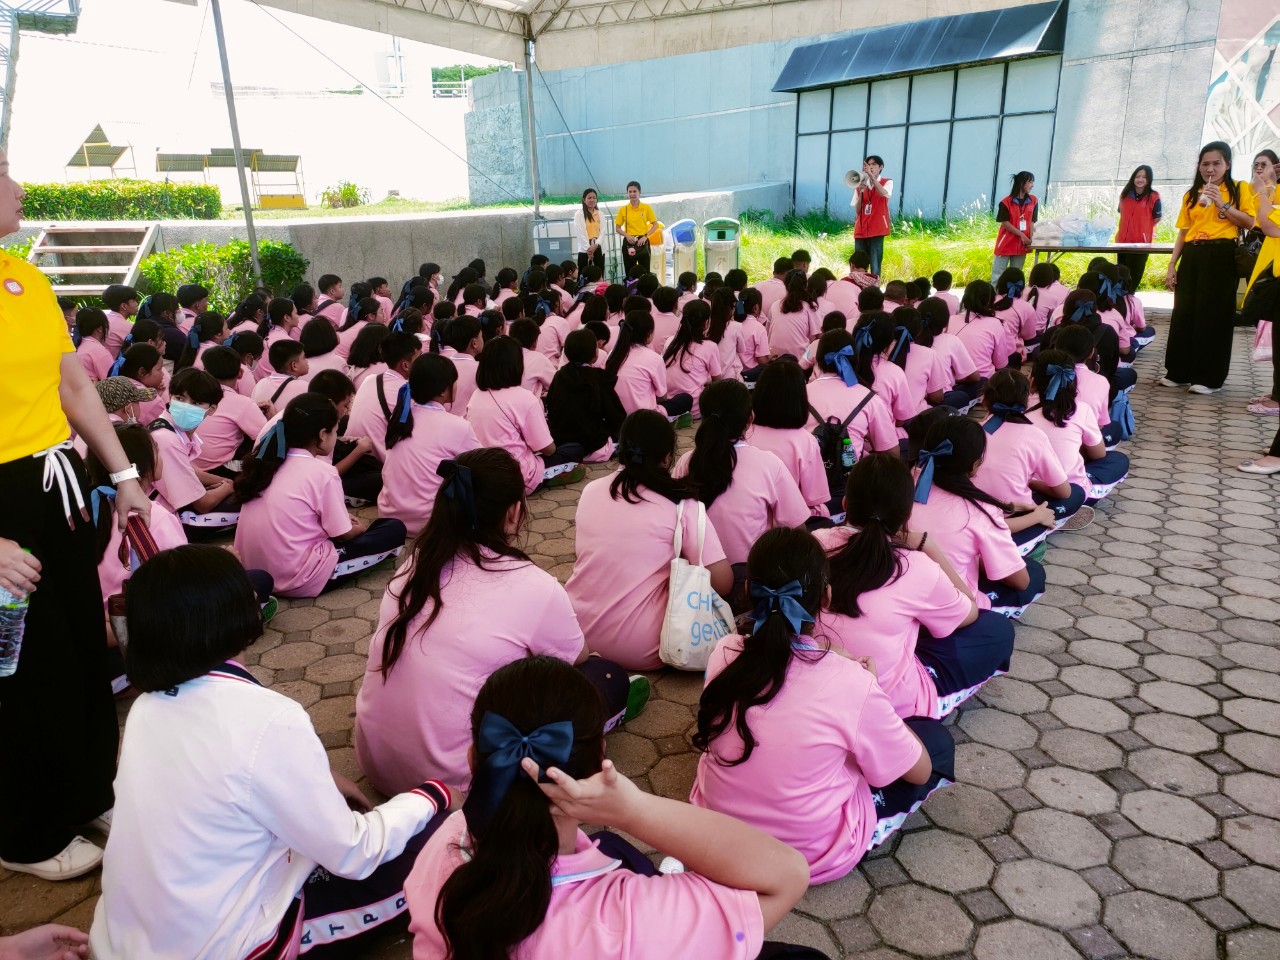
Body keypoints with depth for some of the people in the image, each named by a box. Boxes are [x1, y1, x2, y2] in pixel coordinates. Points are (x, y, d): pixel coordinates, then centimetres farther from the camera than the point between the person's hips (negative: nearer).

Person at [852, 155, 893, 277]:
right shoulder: (861, 184, 12)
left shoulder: (887, 182, 4)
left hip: (877, 229, -3)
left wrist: (871, 175, -28)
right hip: (861, 229, 4)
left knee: (875, 266, -8)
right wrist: (861, 192, -9)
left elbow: (883, 193, -21)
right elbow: (857, 210, 6)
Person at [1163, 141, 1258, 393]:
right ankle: (1179, 372, 15)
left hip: (1221, 256, -4)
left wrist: (1223, 205, -14)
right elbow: (1183, 231, 13)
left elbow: (1250, 222, -5)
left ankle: (1209, 377, 3)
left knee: (1213, 316, -4)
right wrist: (1172, 265, 6)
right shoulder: (1191, 194, 15)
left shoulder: (1240, 188, 4)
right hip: (1192, 256, 4)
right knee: (1184, 314, 5)